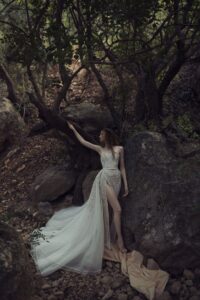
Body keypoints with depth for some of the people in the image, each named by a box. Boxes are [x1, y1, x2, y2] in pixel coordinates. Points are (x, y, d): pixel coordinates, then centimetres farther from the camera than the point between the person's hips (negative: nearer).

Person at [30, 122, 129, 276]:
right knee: (117, 209, -14)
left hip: (116, 180, 2)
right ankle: (120, 239, -4)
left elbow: (122, 167, 11)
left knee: (102, 208, 9)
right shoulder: (100, 149, 10)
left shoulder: (120, 148, 10)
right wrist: (73, 129, 17)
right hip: (105, 179, -2)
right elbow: (83, 141, 15)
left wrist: (126, 184, 8)